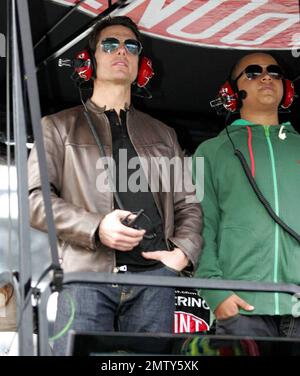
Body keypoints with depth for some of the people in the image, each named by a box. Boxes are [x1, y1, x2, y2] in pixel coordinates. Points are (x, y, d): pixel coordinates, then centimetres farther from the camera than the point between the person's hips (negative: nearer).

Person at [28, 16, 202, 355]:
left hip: (154, 276, 3)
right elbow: (35, 198, 4)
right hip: (87, 274, -3)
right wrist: (96, 227, -11)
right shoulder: (60, 127, 15)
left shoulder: (163, 135, 26)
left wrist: (184, 251, 1)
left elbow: (188, 203, 23)